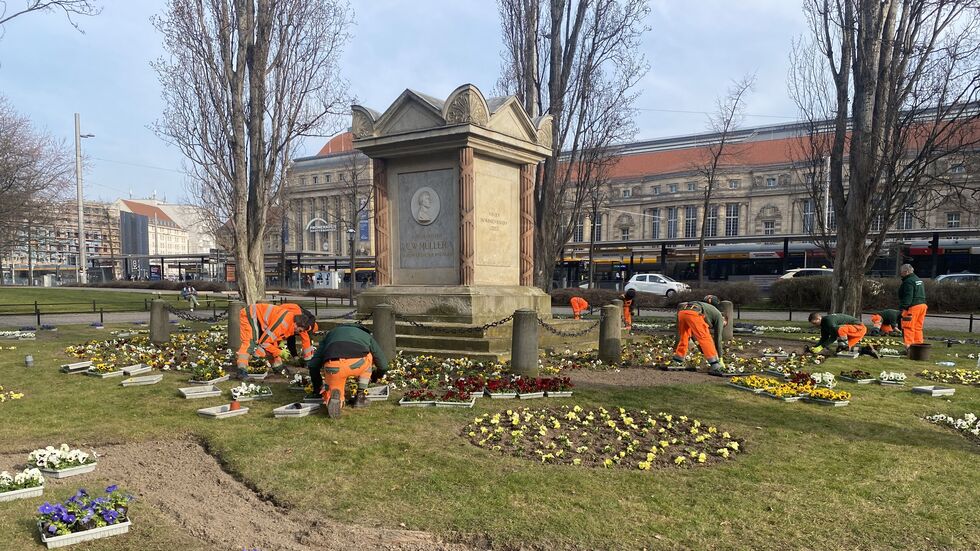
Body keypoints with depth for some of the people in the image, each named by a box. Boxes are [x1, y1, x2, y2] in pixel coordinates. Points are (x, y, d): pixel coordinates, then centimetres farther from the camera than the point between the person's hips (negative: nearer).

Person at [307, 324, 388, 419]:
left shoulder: (330, 334, 40)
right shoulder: (366, 336, 38)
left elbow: (313, 365, 32)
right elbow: (383, 365, 39)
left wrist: (318, 388, 45)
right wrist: (372, 378, 60)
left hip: (333, 366, 1)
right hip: (358, 363, -1)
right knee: (368, 357, 36)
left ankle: (334, 396, -9)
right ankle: (361, 397, 27)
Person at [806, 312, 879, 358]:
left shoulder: (828, 320, -25)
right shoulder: (824, 324, 6)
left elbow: (834, 336, -27)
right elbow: (824, 338, 8)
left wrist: (821, 347, -26)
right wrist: (814, 348, -6)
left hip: (859, 327, -11)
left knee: (839, 329, -35)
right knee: (840, 349, 4)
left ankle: (845, 345, -16)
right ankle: (866, 349, 12)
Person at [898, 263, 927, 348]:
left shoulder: (908, 281, -12)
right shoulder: (918, 280, 20)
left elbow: (908, 296, -21)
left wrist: (903, 307, -23)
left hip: (913, 307, -10)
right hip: (922, 305, 10)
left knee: (908, 328, -8)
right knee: (918, 328, 14)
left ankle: (908, 346, -12)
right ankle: (919, 345, 17)